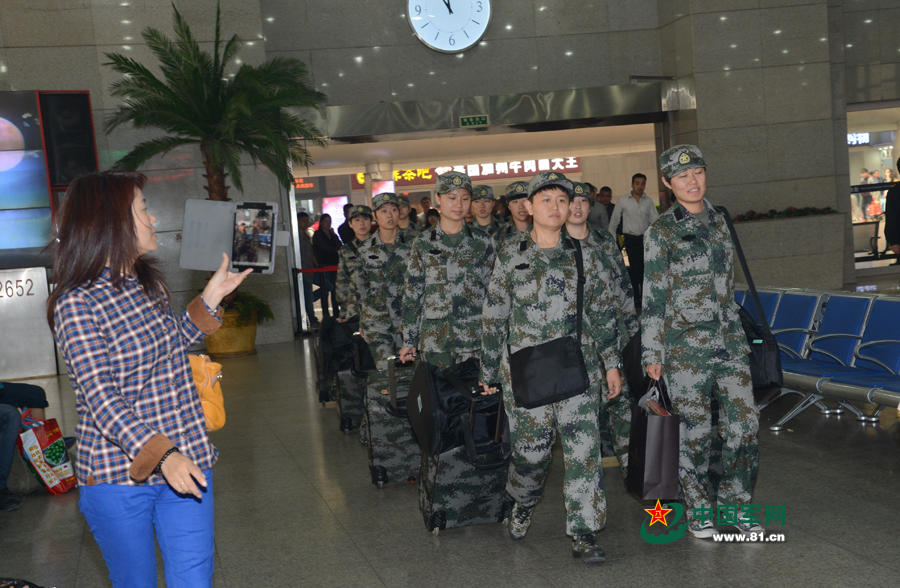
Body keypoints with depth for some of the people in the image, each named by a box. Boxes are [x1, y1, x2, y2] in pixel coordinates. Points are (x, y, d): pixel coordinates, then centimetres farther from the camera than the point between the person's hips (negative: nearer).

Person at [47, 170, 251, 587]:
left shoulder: (149, 284, 9)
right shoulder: (76, 304, -14)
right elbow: (101, 400, -20)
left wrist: (211, 298, 15)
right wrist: (161, 454, -30)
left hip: (186, 463, 6)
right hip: (118, 476, -6)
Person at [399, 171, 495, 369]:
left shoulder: (482, 242, 5)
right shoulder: (423, 244, 4)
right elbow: (412, 294, 6)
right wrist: (409, 340, 4)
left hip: (475, 339, 0)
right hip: (435, 339, 0)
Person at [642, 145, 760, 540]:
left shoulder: (718, 220, 10)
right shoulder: (661, 233, -7)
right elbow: (653, 297, -6)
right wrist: (652, 353, -7)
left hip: (729, 340, 5)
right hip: (685, 345, -5)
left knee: (745, 422, 2)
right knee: (696, 429, 2)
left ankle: (735, 501, 19)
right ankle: (696, 507, 21)